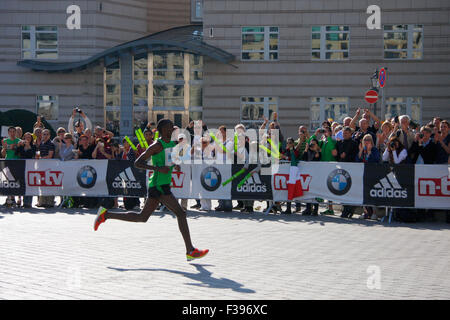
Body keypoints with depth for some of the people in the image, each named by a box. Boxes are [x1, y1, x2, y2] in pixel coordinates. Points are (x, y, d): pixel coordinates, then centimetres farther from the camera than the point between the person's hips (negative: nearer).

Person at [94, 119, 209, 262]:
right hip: (159, 185, -10)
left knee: (142, 217, 15)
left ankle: (106, 214, 24)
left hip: (164, 185, 10)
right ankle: (190, 251, -11)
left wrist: (175, 165, 12)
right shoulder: (157, 145, -12)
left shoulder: (173, 144, 14)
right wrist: (158, 168, -23)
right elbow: (137, 163, -14)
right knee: (180, 213, -13)